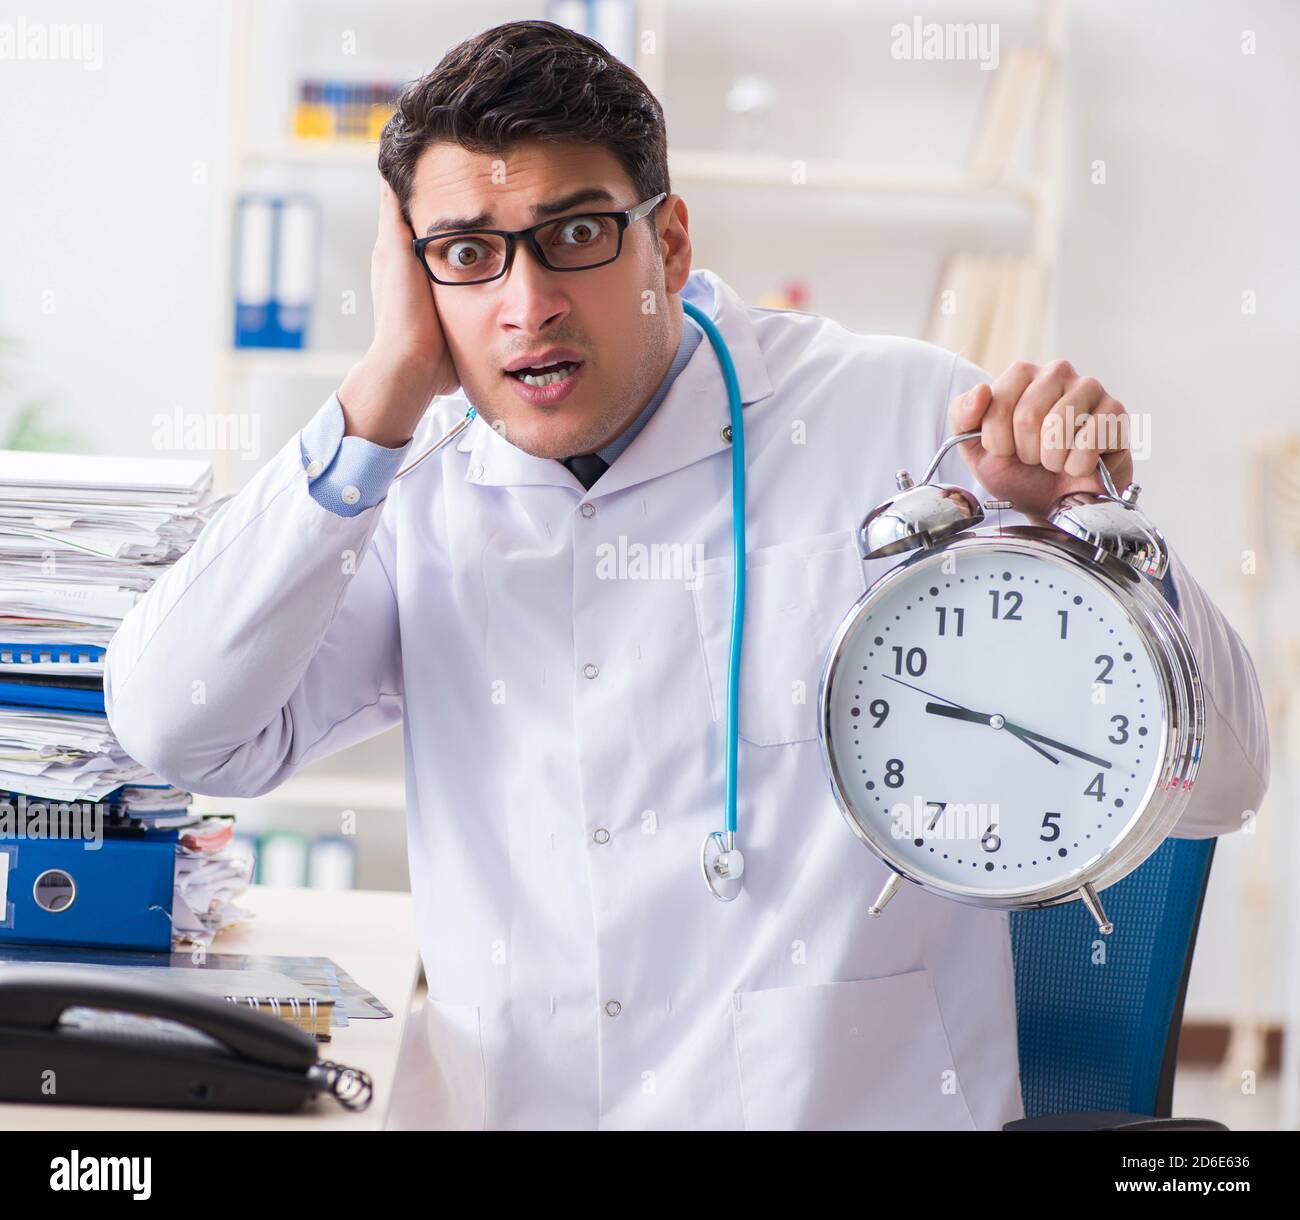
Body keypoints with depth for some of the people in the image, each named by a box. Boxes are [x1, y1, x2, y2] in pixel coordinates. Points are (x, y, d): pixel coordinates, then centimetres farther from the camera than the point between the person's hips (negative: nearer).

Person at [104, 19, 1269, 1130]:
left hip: (857, 1102, -2)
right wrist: (387, 393, -8)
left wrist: (1092, 525, -18)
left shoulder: (908, 422, -1)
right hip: (498, 1102, 2)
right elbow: (176, 731, -8)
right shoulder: (417, 498, 8)